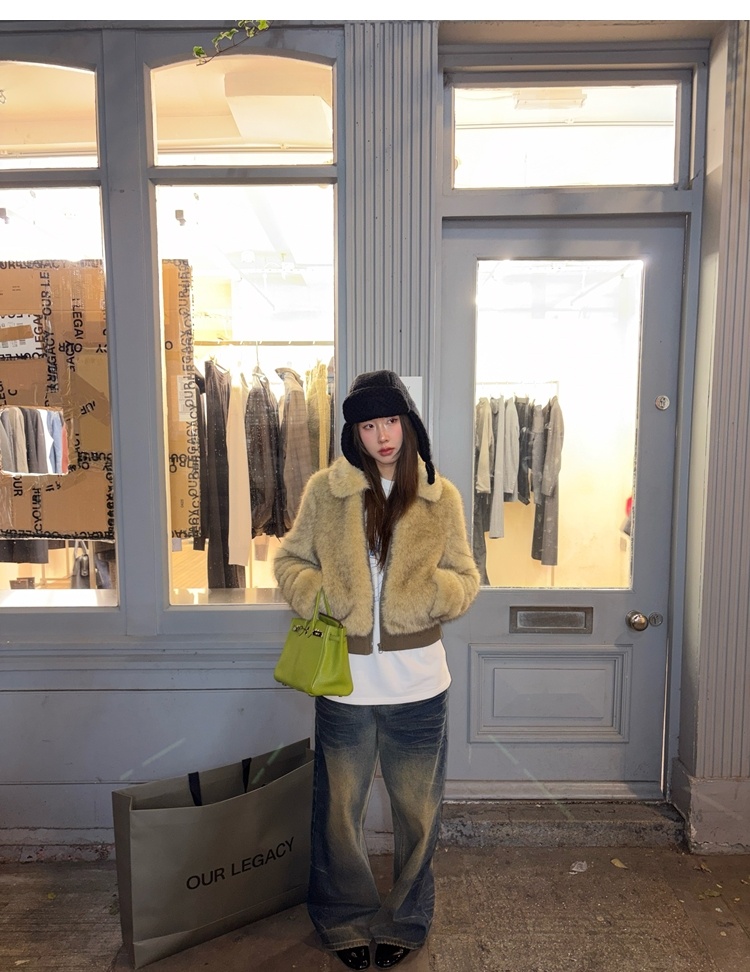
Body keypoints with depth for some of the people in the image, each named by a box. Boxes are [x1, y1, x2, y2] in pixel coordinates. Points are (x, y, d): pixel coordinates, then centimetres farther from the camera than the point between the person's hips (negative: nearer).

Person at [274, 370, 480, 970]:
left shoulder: (440, 496, -3)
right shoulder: (324, 490, -4)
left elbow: (465, 579, 2)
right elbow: (290, 560, 4)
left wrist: (439, 592, -20)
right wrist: (315, 595, -15)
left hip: (418, 682, 1)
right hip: (343, 679, 0)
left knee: (416, 808, 17)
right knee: (340, 807, 17)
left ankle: (404, 921, 43)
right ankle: (346, 919, 43)